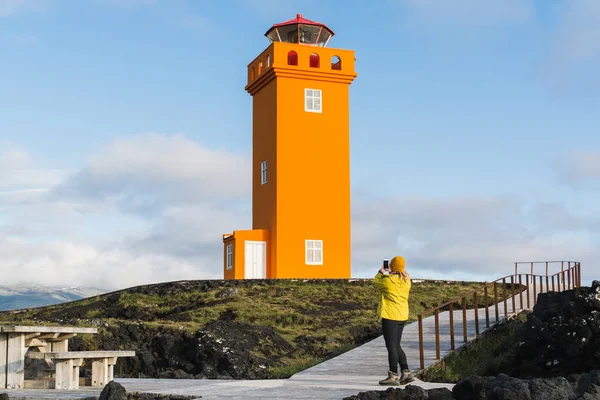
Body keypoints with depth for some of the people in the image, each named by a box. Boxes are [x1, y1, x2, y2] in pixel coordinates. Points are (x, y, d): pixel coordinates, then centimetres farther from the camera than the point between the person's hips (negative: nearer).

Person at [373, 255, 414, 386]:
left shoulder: (388, 280, -16)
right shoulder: (406, 281, 5)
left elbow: (376, 282, 3)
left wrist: (381, 272, 20)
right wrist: (387, 274, 23)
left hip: (390, 316, -8)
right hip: (402, 316, 8)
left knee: (391, 346, -2)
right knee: (396, 346, 17)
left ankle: (393, 376, 0)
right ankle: (406, 373, 14)